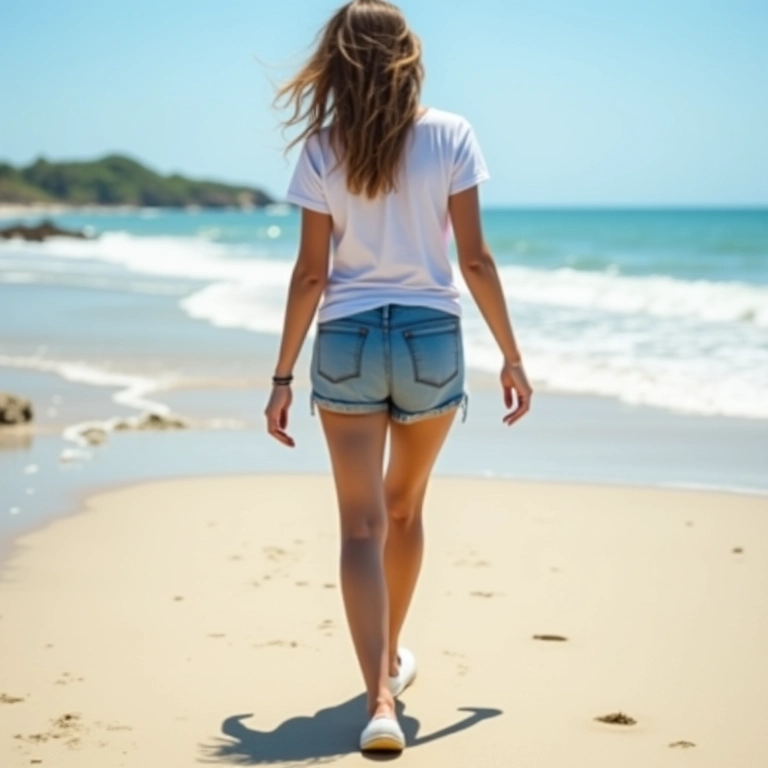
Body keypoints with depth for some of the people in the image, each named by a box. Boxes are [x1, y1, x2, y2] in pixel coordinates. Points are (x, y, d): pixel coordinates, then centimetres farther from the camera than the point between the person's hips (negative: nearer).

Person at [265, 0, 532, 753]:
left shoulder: (323, 149, -3)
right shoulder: (450, 135, -3)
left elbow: (311, 272, -4)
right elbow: (475, 259, -4)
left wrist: (283, 376, 3)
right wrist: (511, 357, 4)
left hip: (347, 344, -1)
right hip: (431, 339, 1)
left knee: (361, 526, -1)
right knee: (404, 508, 21)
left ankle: (380, 699, -15)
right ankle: (391, 659, 38)